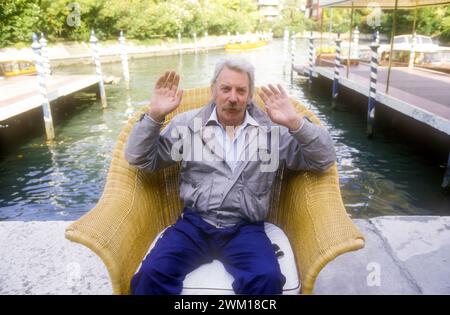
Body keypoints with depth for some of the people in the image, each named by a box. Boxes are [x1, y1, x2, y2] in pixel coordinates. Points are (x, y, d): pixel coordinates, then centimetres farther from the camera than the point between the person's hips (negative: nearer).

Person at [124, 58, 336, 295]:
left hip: (245, 228, 0)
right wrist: (154, 116, -8)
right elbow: (140, 160, 8)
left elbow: (324, 159, 3)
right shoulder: (187, 123, 8)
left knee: (267, 280, -28)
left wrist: (296, 123, -13)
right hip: (194, 223, 1)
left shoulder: (273, 129, 7)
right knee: (151, 274, -24)